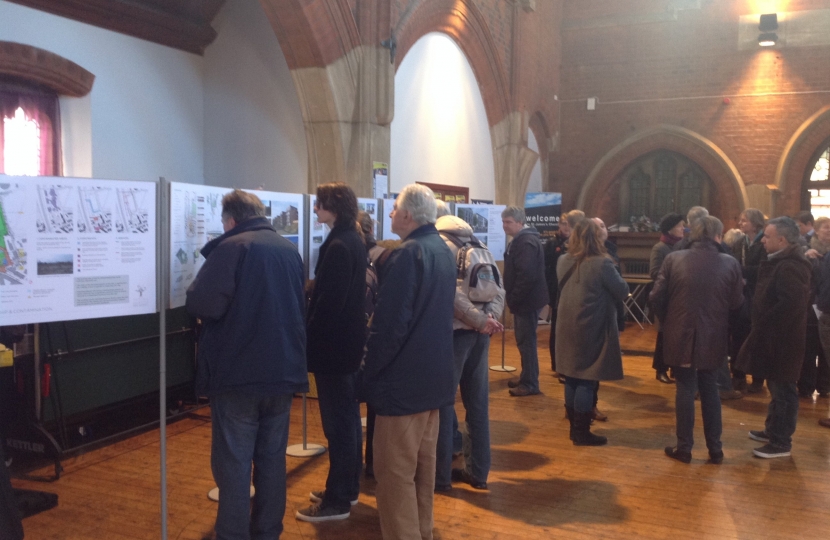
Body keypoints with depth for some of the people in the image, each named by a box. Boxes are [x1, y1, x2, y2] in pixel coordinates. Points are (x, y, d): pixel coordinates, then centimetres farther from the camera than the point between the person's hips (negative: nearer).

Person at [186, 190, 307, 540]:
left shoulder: (230, 248, -11)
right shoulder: (289, 249, 9)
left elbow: (204, 306, -18)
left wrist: (195, 292, 2)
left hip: (238, 373, -6)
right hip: (283, 370, 6)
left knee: (233, 461, 3)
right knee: (272, 458, 14)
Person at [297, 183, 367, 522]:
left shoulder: (338, 246, -19)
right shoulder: (353, 241, 12)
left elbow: (329, 300, -23)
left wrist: (309, 338, -14)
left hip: (332, 342, -10)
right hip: (349, 339, 10)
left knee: (336, 421, -3)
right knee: (348, 415, 16)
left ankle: (337, 500, 7)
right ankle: (347, 488, 28)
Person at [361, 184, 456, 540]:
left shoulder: (408, 254, -18)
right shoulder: (443, 251, 10)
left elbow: (390, 323, -21)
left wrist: (370, 370, -9)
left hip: (403, 378, -9)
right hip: (434, 374, 9)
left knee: (395, 471, 0)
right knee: (423, 463, 18)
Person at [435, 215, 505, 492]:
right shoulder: (480, 247, 17)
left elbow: (451, 290, -16)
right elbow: (499, 288, 6)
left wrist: (481, 320, -13)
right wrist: (491, 317, -6)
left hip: (455, 330, -6)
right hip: (479, 331, 6)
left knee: (443, 402, 3)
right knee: (478, 404, 12)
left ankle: (440, 474, 10)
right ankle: (478, 471, 20)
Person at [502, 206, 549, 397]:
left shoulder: (526, 242, -19)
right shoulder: (521, 240, 15)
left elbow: (527, 275, -27)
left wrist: (513, 298, -20)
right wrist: (512, 297, 15)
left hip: (527, 300, -11)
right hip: (524, 299, 11)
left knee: (526, 341, -4)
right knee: (524, 341, 16)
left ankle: (530, 384, 3)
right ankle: (526, 379, 26)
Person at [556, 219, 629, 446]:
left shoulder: (564, 262, 4)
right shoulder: (602, 264, -17)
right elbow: (623, 292, -7)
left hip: (568, 327, 7)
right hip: (592, 329, -7)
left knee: (572, 378, 13)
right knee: (587, 380, 0)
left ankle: (574, 427, 22)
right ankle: (582, 433, 7)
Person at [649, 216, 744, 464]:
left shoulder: (673, 259, -8)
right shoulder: (730, 263, -6)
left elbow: (656, 297, -8)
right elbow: (737, 303, -6)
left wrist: (668, 321, 9)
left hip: (681, 335, -1)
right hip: (713, 337, 1)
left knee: (685, 389, 8)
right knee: (710, 389, 15)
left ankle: (684, 447, 13)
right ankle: (715, 448, 20)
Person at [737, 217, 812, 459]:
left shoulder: (790, 267, -23)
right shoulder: (780, 262, 11)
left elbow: (793, 304, -32)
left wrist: (765, 324, -22)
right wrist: (763, 323, 8)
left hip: (782, 339, -10)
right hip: (775, 337, 11)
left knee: (783, 390, 0)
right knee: (777, 388, 21)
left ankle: (781, 442, 9)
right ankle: (773, 430, 34)